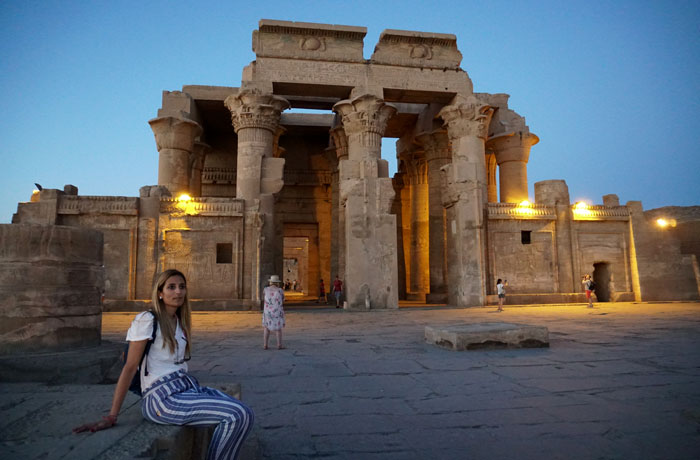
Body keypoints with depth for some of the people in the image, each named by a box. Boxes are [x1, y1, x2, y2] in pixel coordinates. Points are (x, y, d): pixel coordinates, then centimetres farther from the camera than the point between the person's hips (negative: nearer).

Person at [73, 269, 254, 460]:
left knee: (244, 414, -10)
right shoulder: (147, 320, -8)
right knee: (237, 416, -23)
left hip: (188, 387, 8)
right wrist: (111, 417, -11)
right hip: (163, 399, -8)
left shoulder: (179, 321, 15)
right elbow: (130, 367, -10)